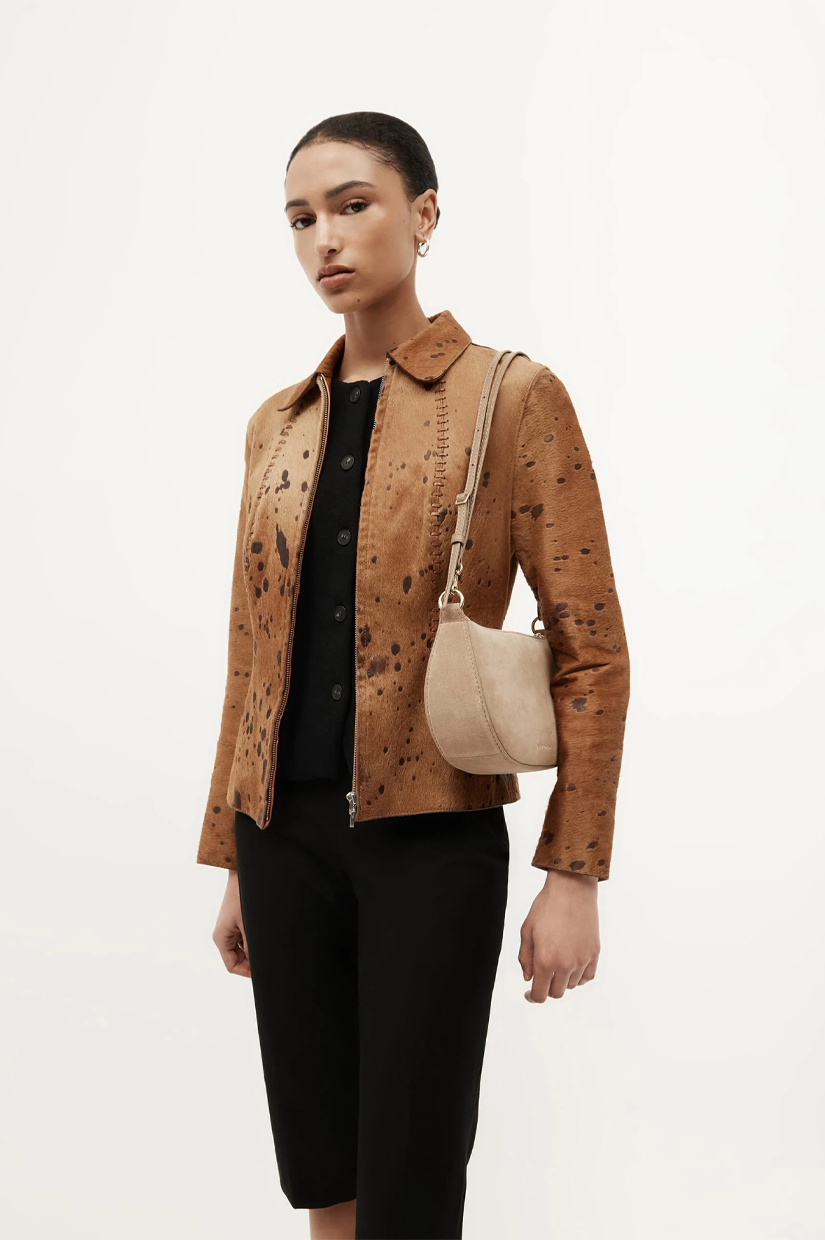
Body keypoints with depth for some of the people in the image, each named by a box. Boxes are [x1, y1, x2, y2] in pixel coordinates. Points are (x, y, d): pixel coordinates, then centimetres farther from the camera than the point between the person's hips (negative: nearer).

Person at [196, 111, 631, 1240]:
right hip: (287, 836, 5)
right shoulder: (279, 425, 11)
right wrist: (229, 859, 15)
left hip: (433, 841, -5)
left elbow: (589, 647, -7)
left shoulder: (514, 396, -5)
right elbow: (255, 655, 14)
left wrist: (574, 876, -11)